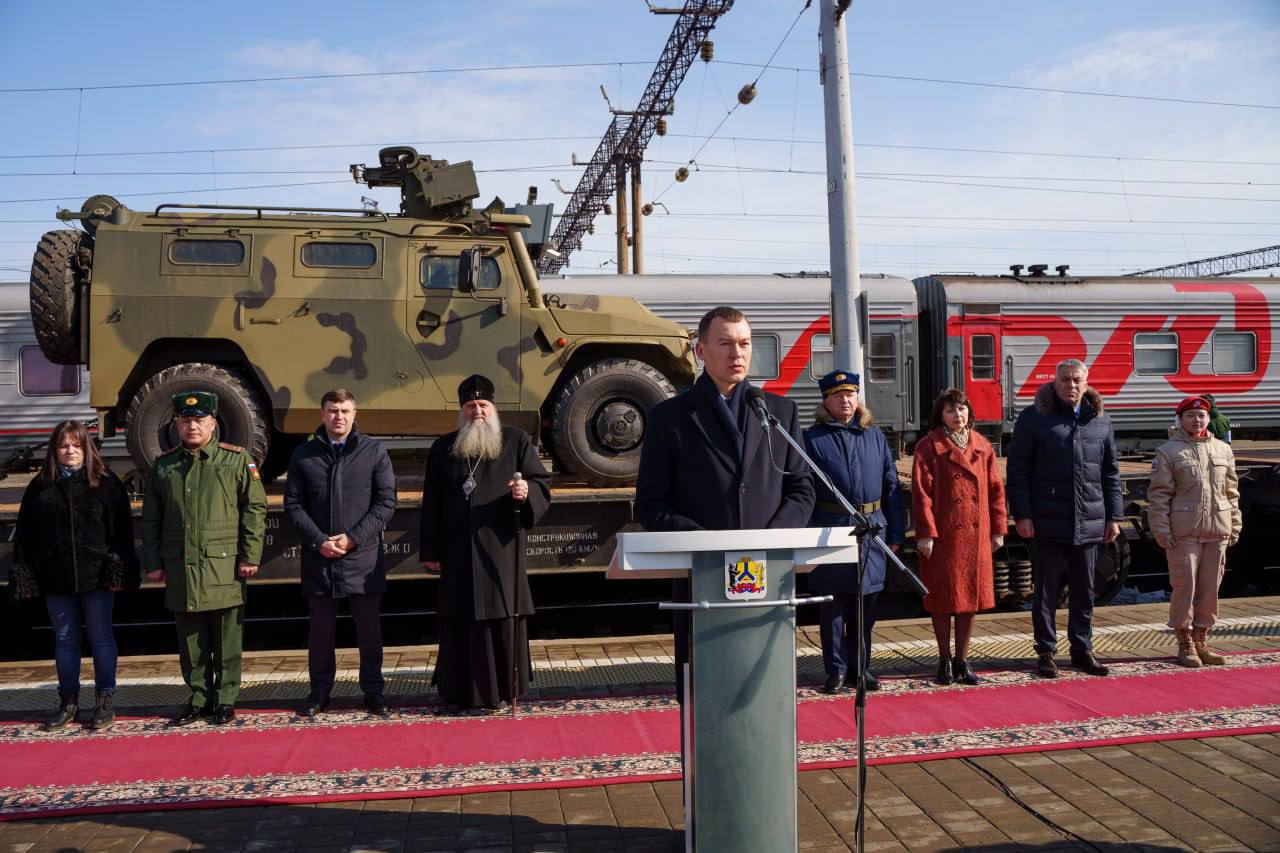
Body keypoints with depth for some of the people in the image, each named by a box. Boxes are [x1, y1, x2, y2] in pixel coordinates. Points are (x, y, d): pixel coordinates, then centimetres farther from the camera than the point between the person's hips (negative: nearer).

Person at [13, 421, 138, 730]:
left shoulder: (106, 483, 0)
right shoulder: (40, 486, 7)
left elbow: (122, 529, -2)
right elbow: (25, 533, 9)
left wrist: (119, 570, -8)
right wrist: (23, 571, 3)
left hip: (97, 576, -3)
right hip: (56, 578, 3)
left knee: (101, 638, 4)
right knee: (64, 639, 11)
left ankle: (104, 701, 13)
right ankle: (68, 702, 21)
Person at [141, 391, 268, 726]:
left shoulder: (237, 460, 1)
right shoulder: (163, 466, 10)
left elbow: (255, 509, -1)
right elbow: (151, 519, 13)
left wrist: (250, 557, -6)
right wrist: (153, 562, 8)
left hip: (224, 566, -3)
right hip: (180, 569, 3)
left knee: (227, 639, 3)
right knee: (190, 639, 10)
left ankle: (225, 700, 15)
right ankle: (199, 698, 22)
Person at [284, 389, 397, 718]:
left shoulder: (374, 451, 0)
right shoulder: (303, 455, 5)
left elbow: (386, 501, -2)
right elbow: (293, 504, 4)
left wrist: (354, 538, -10)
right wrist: (319, 541, -9)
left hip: (364, 556, -1)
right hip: (318, 558, 1)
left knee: (369, 628, 6)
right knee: (320, 628, 11)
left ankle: (373, 690, 19)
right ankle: (320, 691, 24)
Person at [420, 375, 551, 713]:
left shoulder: (516, 441, 5)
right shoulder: (443, 448, 10)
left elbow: (542, 482, 4)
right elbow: (431, 504, 9)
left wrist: (527, 492, -20)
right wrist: (430, 551, 5)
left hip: (501, 549, -1)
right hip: (458, 552, 2)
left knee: (503, 617, 1)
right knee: (460, 621, 4)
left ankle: (502, 689, 13)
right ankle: (458, 691, 15)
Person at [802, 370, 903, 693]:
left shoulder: (875, 436, 11)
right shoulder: (812, 439, 0)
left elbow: (891, 486, 12)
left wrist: (895, 533, 7)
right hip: (830, 531, -3)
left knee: (865, 604, 11)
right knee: (832, 605, 3)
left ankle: (861, 666, 23)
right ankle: (836, 669, 13)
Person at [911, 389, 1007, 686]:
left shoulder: (982, 446, 9)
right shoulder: (929, 446, -5)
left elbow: (996, 489, 12)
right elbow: (921, 492, -9)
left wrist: (998, 528, 8)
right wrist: (925, 533, -14)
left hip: (976, 535, 4)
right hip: (942, 535, -4)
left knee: (970, 596, 9)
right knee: (943, 598, 4)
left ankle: (962, 660, 21)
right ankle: (945, 661, 18)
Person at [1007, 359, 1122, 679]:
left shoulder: (1100, 420, 10)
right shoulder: (1034, 418, -2)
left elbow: (1110, 472, 14)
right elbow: (1018, 470, -4)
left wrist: (1114, 516, 9)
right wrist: (1021, 515, -10)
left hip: (1089, 522, 4)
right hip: (1047, 523, -4)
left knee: (1084, 590, 12)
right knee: (1045, 590, 4)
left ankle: (1082, 650, 24)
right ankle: (1045, 653, 14)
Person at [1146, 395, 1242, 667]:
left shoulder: (1223, 449, 12)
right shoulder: (1168, 451, -2)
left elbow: (1231, 492, 16)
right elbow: (1158, 494, -5)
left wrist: (1234, 525, 12)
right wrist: (1161, 530, -10)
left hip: (1217, 532, 5)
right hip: (1183, 532, -4)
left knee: (1210, 587, 10)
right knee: (1184, 586, -1)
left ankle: (1201, 640, 23)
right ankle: (1185, 643, 11)